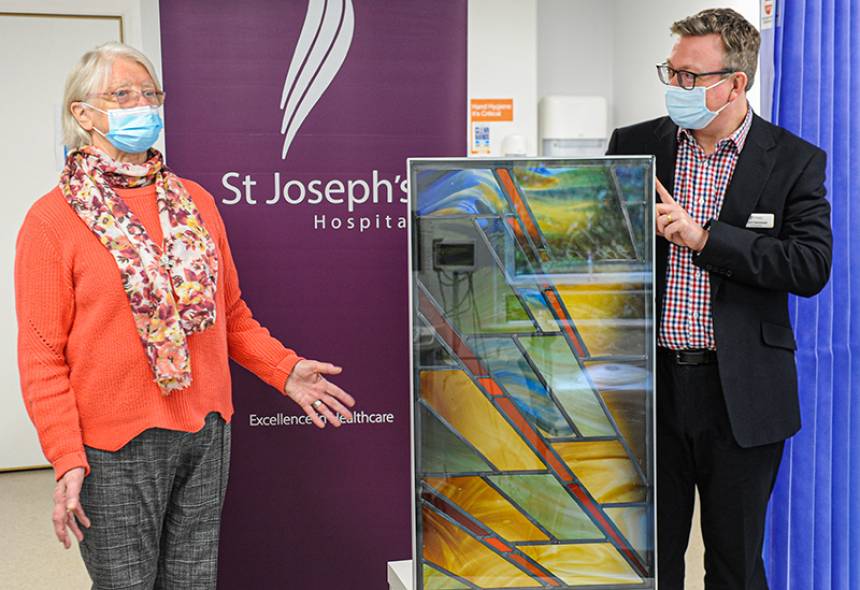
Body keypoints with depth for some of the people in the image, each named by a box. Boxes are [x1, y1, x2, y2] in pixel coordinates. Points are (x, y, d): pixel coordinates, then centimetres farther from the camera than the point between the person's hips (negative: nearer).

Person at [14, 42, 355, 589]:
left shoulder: (195, 201, 7)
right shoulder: (53, 220, -7)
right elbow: (42, 357, -8)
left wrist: (285, 369, 4)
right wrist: (68, 461, -13)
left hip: (207, 432, 5)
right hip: (116, 447, -4)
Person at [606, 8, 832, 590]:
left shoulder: (794, 161, -2)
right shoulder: (635, 146, 4)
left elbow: (812, 266, -13)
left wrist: (703, 236, -19)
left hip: (740, 393, -2)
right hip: (652, 387, 2)